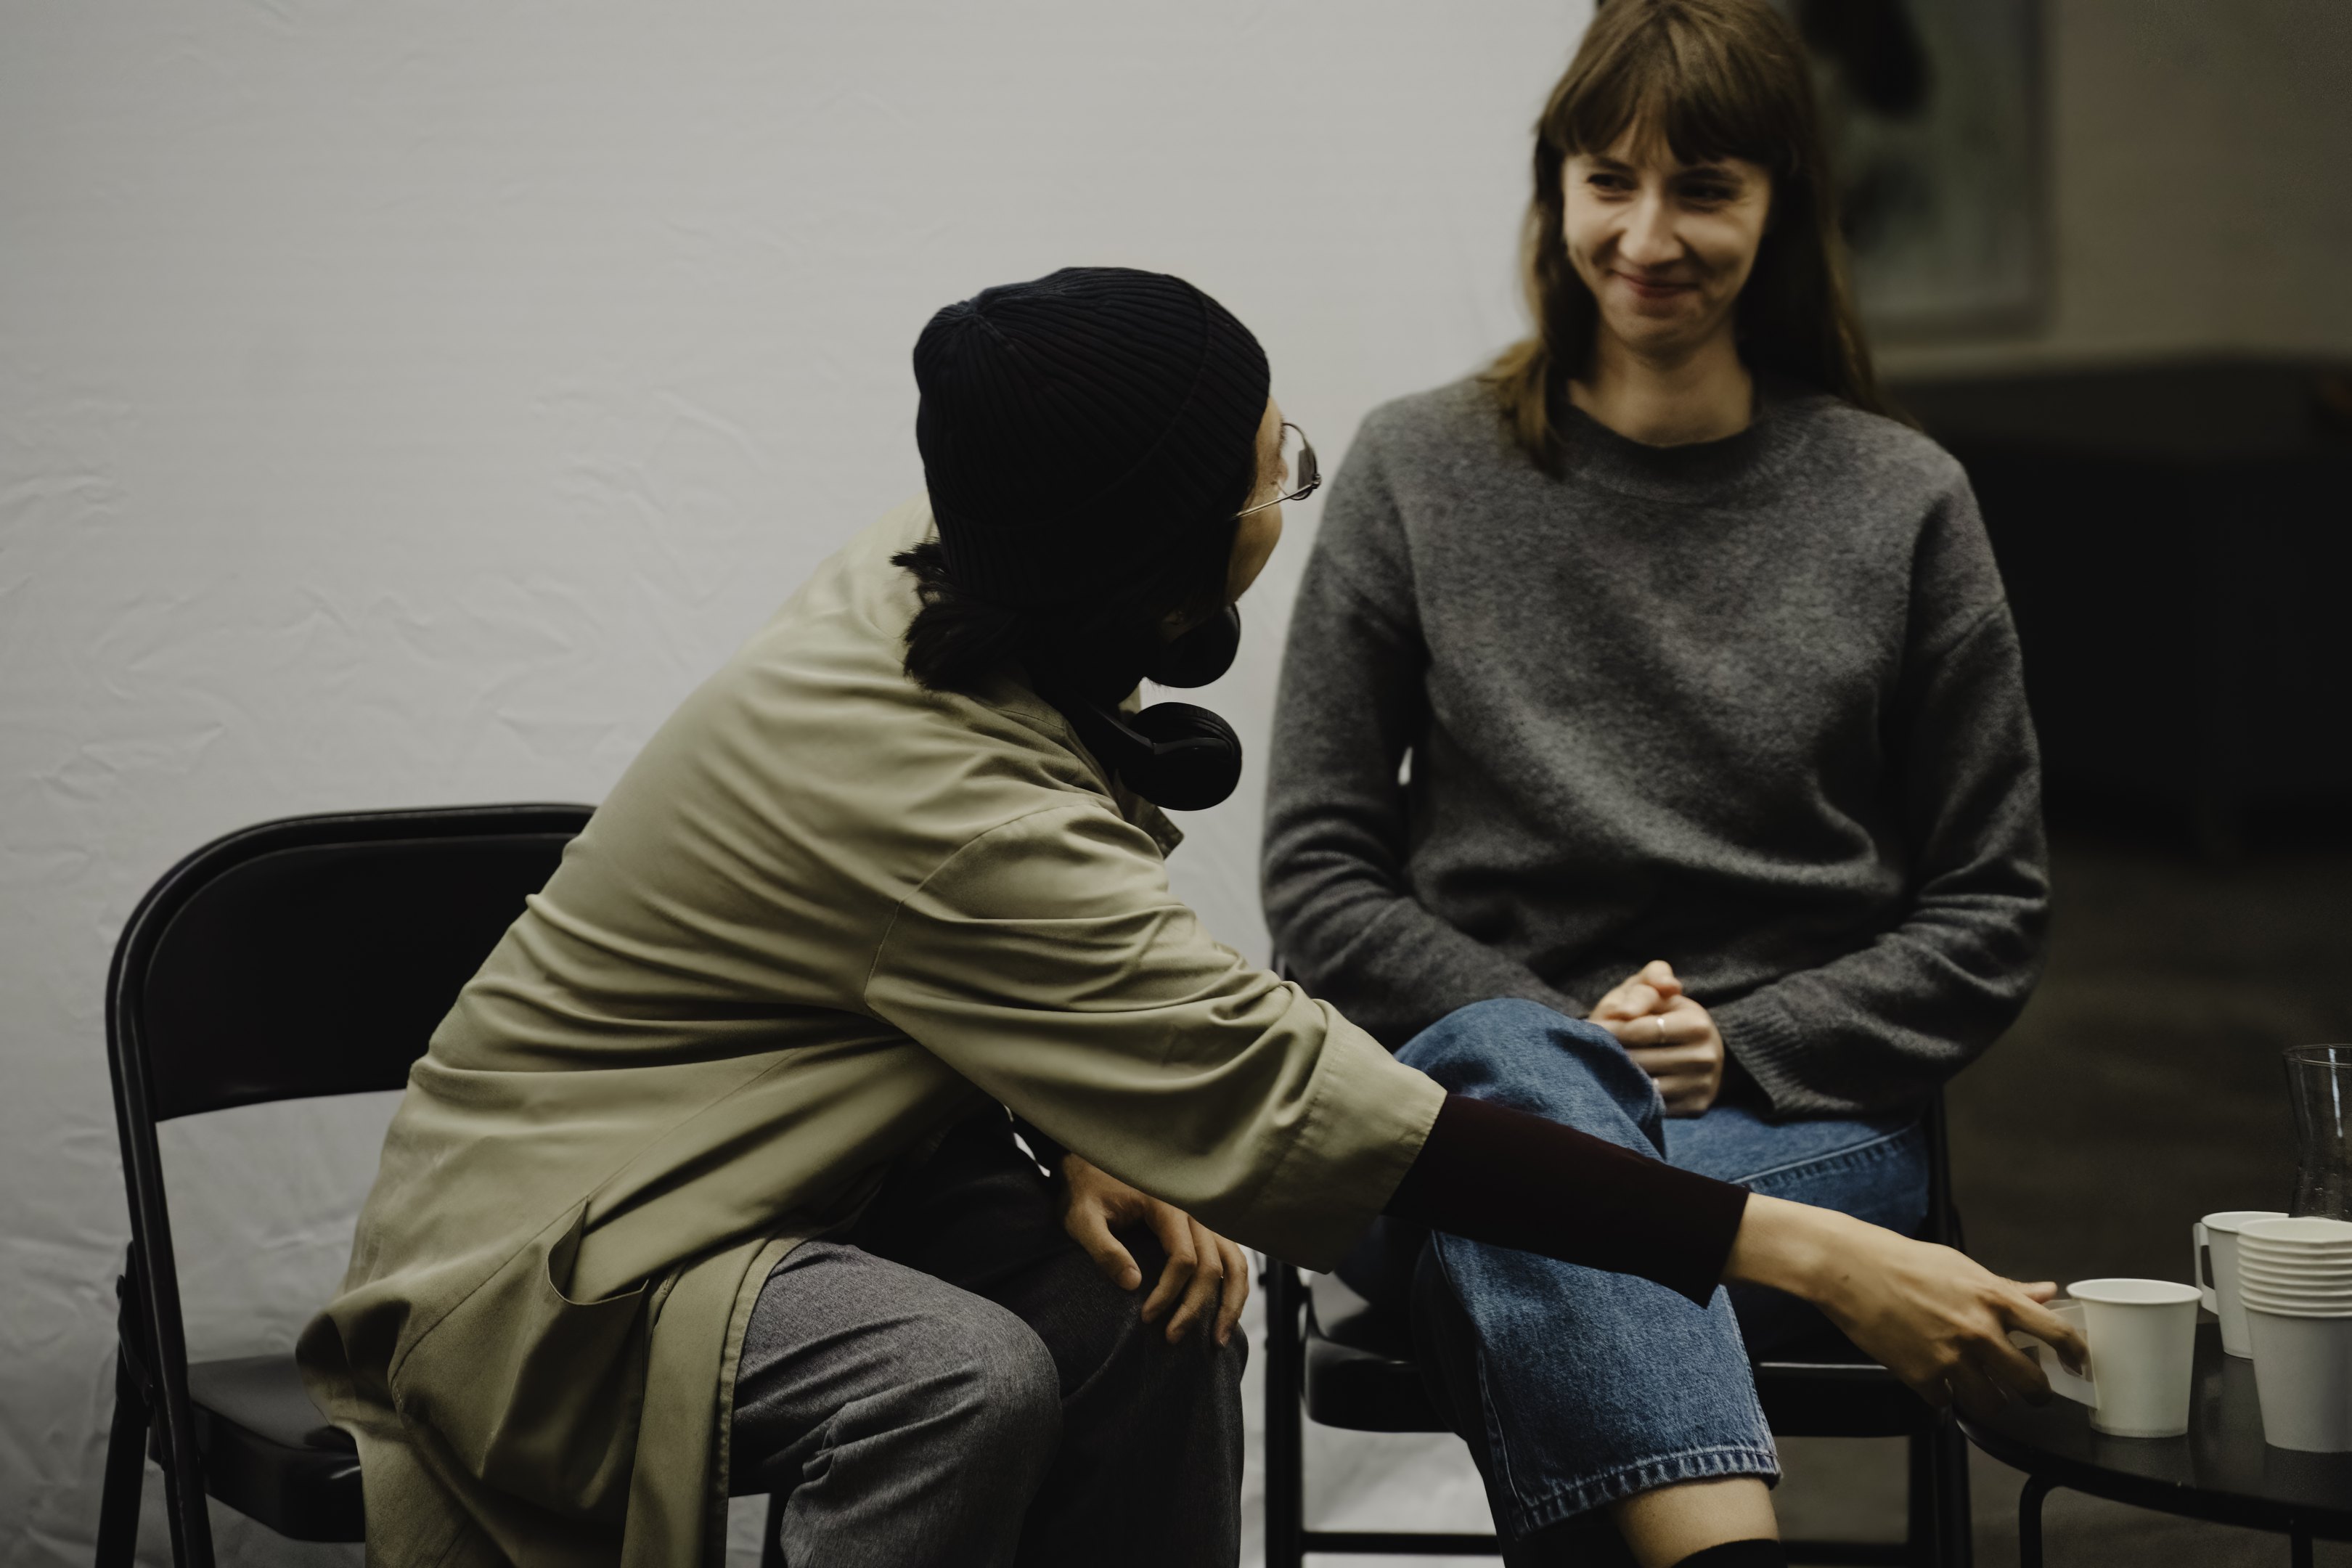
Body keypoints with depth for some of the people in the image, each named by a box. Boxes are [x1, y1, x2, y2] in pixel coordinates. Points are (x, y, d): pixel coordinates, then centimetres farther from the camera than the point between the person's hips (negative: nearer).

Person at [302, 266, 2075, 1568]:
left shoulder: (940, 572, -9)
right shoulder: (938, 797, -34)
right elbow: (1306, 1103, -34)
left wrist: (1083, 1154, -14)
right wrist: (1806, 1255, -33)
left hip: (782, 1183, 8)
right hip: (548, 1256, -8)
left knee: (1148, 1294, -16)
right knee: (964, 1379, -33)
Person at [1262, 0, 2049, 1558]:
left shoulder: (1903, 504, 9)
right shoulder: (1417, 473, 9)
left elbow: (1989, 914, 10)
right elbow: (1318, 874, 8)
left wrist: (1737, 1047, -5)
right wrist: (1564, 1033, -7)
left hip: (1805, 1114, 0)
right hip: (1470, 1085, 0)